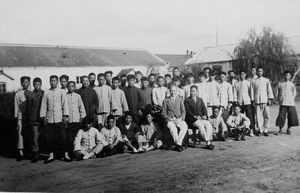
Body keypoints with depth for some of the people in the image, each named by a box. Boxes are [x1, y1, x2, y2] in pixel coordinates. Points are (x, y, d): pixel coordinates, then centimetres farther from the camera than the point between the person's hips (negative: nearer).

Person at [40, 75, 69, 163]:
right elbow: (43, 105, 11)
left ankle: (66, 155, 2)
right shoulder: (46, 92, 10)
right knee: (50, 138, 3)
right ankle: (51, 155, 12)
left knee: (63, 137, -4)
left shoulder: (61, 92, 7)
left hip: (60, 118, -2)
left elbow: (65, 104, 3)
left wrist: (65, 116, -5)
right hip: (49, 119, 2)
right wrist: (44, 117, 5)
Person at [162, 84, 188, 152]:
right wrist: (170, 119, -10)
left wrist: (180, 118, -8)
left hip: (179, 120, 2)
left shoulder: (180, 99, 16)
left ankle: (178, 144, -26)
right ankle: (179, 144, -22)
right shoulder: (166, 100, 10)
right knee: (173, 128, -35)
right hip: (169, 120, -2)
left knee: (185, 126, -32)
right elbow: (163, 113, 6)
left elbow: (183, 111, 11)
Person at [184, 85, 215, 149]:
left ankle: (208, 142, -31)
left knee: (209, 124, -25)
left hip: (201, 118, 4)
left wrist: (205, 115, -7)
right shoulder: (187, 100, 6)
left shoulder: (200, 99, 21)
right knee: (200, 125, -32)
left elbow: (204, 109, 14)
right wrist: (195, 116, -19)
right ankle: (208, 142, -28)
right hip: (192, 119, -4)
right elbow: (188, 111, -4)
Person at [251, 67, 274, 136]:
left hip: (265, 100, 0)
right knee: (258, 116, -2)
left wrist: (269, 99, -2)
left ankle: (265, 130, 3)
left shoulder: (266, 80, 10)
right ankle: (260, 130, 5)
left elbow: (269, 90, 7)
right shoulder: (254, 81, 11)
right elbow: (253, 91, 10)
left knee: (267, 116, -5)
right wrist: (253, 101, 4)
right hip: (257, 101, 0)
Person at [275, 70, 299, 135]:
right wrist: (279, 100, 1)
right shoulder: (280, 84, 10)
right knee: (281, 116, -5)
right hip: (282, 103, 0)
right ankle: (280, 130, 5)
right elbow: (278, 93, 14)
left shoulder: (292, 85, 8)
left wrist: (292, 100, 1)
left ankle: (288, 129, 17)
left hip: (290, 103, 1)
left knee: (291, 116, 1)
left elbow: (294, 94, 11)